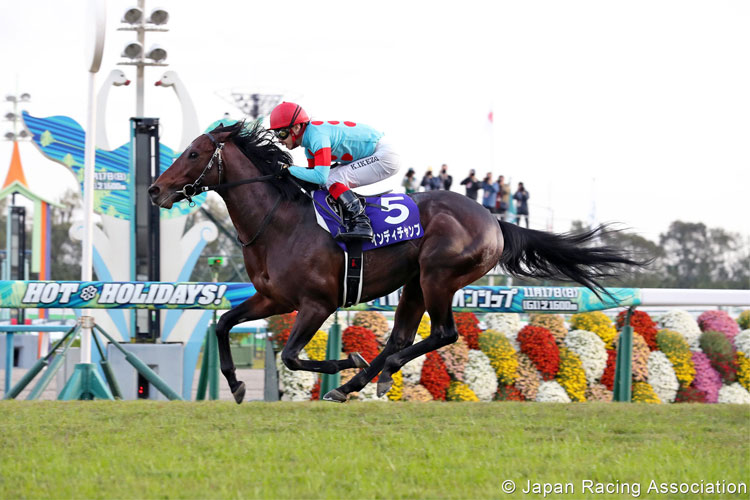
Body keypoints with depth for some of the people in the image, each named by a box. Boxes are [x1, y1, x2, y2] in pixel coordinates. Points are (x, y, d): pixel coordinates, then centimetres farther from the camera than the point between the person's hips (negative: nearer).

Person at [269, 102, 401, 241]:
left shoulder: (318, 136, -24)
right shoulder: (309, 139, 6)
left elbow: (320, 177, -31)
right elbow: (313, 172, 14)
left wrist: (290, 169, -21)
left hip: (384, 156, -10)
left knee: (332, 180, -20)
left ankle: (361, 224, -21)